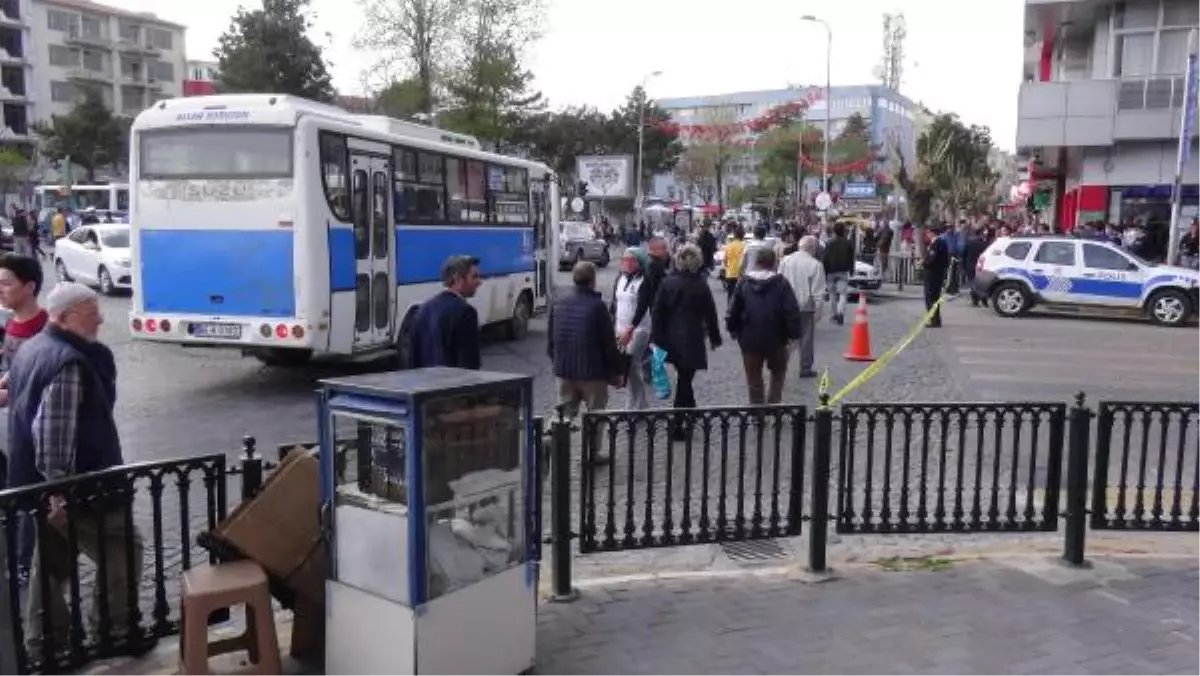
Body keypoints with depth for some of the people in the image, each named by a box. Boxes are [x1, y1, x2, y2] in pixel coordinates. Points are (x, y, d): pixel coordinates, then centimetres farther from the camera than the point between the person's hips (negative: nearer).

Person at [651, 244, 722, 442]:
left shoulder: (667, 283, -2)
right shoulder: (701, 285, -11)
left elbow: (657, 312, -3)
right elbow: (710, 313, -4)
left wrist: (656, 338, 1)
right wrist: (715, 337, 9)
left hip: (670, 339, 4)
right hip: (691, 339, -4)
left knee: (683, 379, 22)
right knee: (684, 381, 3)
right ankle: (677, 426, 3)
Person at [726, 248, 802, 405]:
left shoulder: (744, 283, 0)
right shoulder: (781, 283, -6)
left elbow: (733, 310, 0)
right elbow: (792, 311, -12)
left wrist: (733, 330, 13)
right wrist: (794, 334, -5)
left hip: (749, 339, 1)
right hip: (775, 338, -1)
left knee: (754, 378, 13)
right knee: (778, 374, 19)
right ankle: (773, 404, 8)